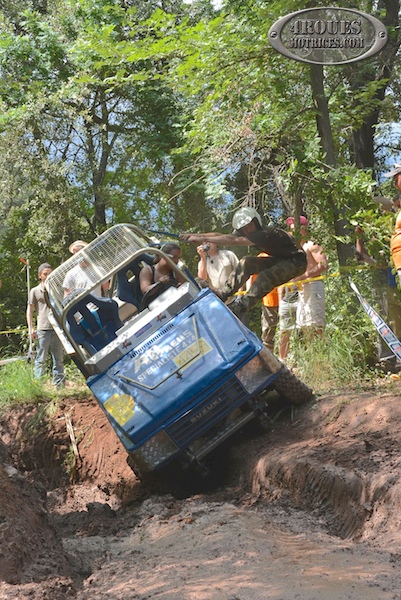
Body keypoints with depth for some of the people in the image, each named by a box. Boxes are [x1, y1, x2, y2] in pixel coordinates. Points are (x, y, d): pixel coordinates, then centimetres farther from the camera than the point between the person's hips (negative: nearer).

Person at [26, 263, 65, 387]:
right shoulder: (35, 291, 7)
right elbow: (30, 310, 7)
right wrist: (31, 328, -2)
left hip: (57, 329, 4)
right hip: (43, 329, -3)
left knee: (59, 359, 5)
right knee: (41, 359, -4)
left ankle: (59, 384, 10)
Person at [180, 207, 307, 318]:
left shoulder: (266, 234, -30)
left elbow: (234, 240, -37)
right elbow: (221, 235, -8)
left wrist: (203, 239, -40)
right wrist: (195, 235, -18)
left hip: (295, 261, -9)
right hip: (278, 259, 9)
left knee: (265, 277, -33)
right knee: (246, 263, -7)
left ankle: (241, 305, -35)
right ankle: (223, 293, -10)